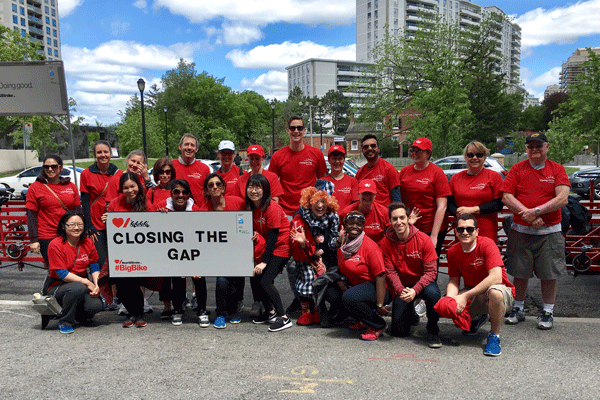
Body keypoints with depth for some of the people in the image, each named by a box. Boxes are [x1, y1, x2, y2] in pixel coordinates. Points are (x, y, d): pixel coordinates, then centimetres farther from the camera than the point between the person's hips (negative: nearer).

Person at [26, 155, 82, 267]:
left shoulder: (71, 186, 9)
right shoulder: (35, 187, 2)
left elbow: (78, 211, 12)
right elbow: (31, 215, 0)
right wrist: (33, 240, -6)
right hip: (47, 237, -3)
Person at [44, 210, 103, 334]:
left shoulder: (88, 242, 2)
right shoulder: (55, 245, -14)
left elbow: (94, 267, 7)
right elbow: (62, 274, -18)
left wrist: (96, 285, -11)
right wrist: (86, 282, -22)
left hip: (82, 283, 4)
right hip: (58, 286, -4)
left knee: (96, 305, -23)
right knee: (79, 287, -37)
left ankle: (80, 316, 16)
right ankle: (65, 321, -10)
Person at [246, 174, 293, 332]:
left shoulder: (272, 208, -21)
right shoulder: (250, 206, 2)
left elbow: (273, 236, -21)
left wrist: (264, 261, -21)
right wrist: (253, 234, -9)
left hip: (280, 247, -8)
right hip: (265, 246, 8)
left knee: (265, 281, -16)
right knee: (256, 277, 2)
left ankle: (283, 318, -6)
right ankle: (270, 312, 21)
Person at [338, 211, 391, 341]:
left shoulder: (369, 246, -19)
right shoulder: (343, 246, 4)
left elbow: (380, 276, -21)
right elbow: (343, 269, 17)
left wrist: (380, 305, -23)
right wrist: (342, 286, -3)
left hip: (376, 289, -8)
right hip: (357, 285, 8)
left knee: (349, 297, -30)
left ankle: (378, 325, -6)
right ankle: (362, 319, 17)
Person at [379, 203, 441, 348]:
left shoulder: (423, 239, -15)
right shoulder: (385, 243, -9)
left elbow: (431, 271, -16)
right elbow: (390, 272, -9)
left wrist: (415, 290, -31)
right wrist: (401, 290, -28)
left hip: (422, 282, -1)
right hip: (401, 286, 1)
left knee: (433, 293, -38)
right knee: (398, 331, -8)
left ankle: (433, 330, -11)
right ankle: (410, 313, 29)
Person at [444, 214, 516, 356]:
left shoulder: (487, 244, -21)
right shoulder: (453, 252, -4)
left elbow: (496, 277, -31)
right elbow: (453, 281, 2)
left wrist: (465, 296, -32)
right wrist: (449, 299, -21)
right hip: (472, 294, 6)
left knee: (495, 292, -41)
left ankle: (494, 335, -12)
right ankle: (477, 317, 18)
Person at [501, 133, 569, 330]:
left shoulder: (557, 169, 3)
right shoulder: (517, 169, 5)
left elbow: (563, 198, -9)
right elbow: (506, 197, -4)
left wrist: (536, 211, -19)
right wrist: (528, 214, -15)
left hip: (549, 232, -1)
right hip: (520, 231, 1)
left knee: (549, 273, 4)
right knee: (519, 272, 8)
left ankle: (548, 312, 20)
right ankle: (518, 309, 24)